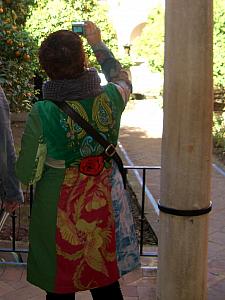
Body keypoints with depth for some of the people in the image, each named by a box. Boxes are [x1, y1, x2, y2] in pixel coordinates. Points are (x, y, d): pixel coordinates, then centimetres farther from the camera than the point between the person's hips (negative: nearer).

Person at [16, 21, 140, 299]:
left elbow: (27, 174, -10)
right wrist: (98, 43, 22)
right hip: (104, 206, 3)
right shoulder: (110, 99, -12)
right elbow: (122, 78, 15)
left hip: (59, 211, -3)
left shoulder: (41, 114, -20)